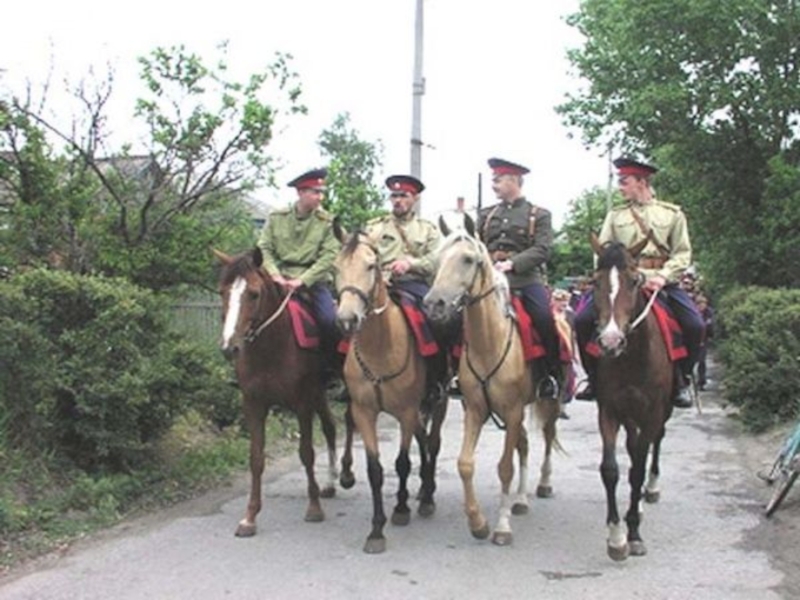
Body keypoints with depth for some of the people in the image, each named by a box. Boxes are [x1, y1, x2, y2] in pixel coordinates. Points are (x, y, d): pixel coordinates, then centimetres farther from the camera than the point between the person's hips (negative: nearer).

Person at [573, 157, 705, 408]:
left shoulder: (672, 213, 10)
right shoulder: (615, 215, 16)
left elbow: (682, 253, 3)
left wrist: (663, 276, -15)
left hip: (660, 281, -1)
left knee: (695, 326, -21)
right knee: (583, 320, -18)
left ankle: (680, 379, 1)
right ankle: (595, 377, -1)